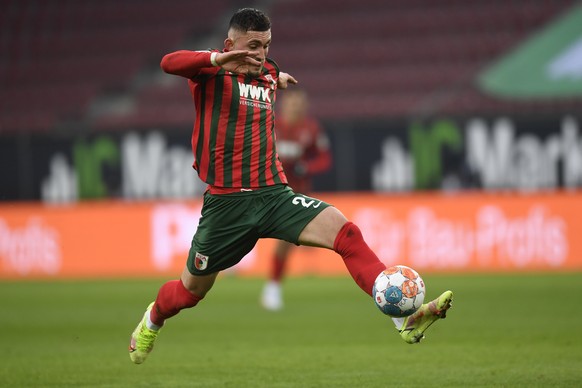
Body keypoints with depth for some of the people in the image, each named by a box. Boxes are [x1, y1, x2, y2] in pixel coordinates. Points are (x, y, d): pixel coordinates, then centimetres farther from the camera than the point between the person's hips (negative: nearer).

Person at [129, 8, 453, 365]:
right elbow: (170, 63, -30)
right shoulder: (212, 71, -5)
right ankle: (152, 321, 48)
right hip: (226, 202, -4)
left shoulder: (268, 73, 13)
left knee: (345, 233, -21)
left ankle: (403, 319, -30)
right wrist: (220, 59, -41)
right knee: (191, 291, 12)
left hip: (274, 194, 4)